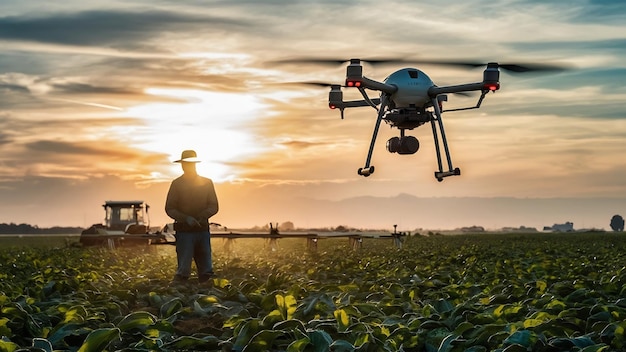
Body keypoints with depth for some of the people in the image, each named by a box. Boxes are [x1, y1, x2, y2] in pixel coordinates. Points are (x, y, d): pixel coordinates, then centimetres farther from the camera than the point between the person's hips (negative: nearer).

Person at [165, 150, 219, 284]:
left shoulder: (207, 183, 10)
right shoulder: (176, 184, 3)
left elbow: (214, 206, 8)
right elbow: (170, 209, -1)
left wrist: (202, 216, -11)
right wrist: (186, 218, -16)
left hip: (203, 230, 3)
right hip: (184, 231, -3)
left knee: (206, 271, 3)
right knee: (183, 270, -9)